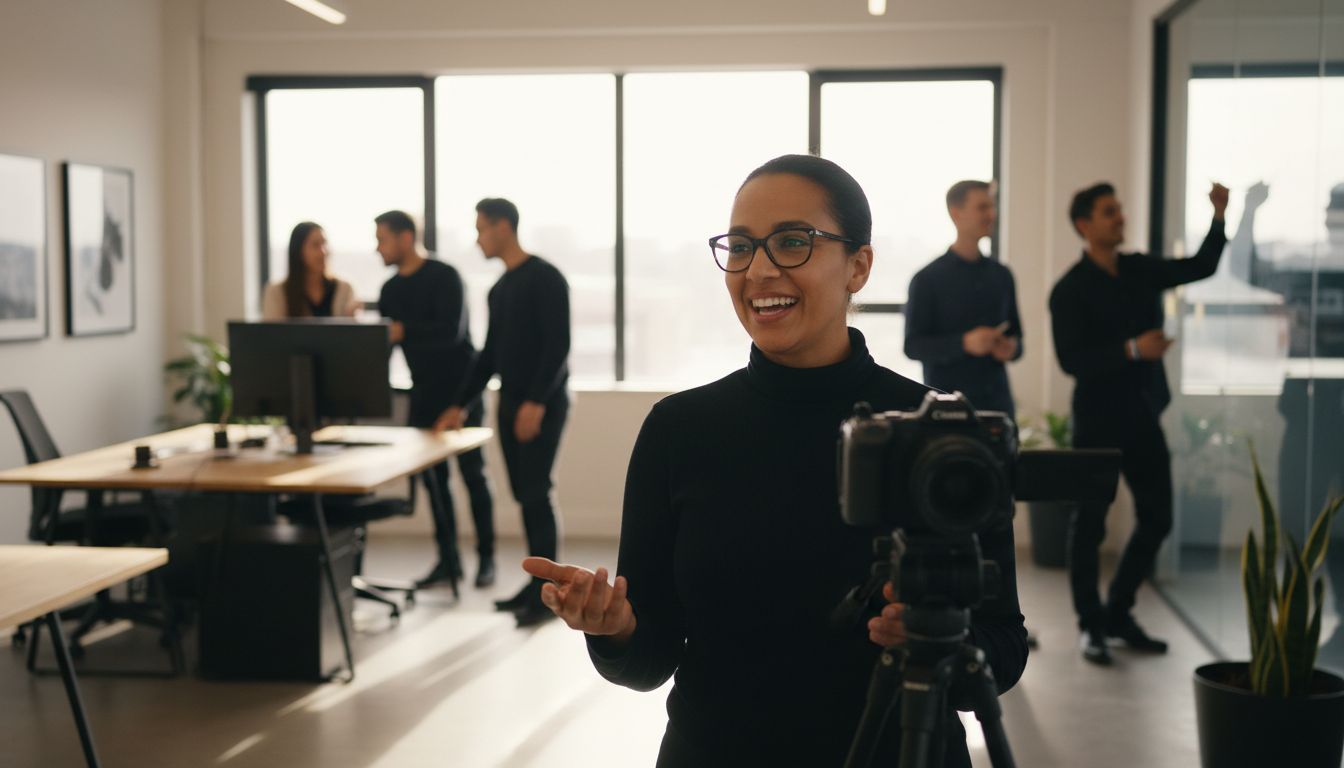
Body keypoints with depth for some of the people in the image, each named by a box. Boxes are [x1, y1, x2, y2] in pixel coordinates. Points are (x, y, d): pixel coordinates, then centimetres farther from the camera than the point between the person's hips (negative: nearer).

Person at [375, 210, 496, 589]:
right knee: (433, 477, 5)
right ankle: (447, 558, 11)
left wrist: (403, 331, -32)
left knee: (473, 473, -1)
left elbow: (451, 332, -24)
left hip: (460, 390, -6)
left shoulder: (444, 277, -13)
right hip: (424, 394, 6)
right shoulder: (391, 290, 8)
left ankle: (486, 557, 6)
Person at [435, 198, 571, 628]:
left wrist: (537, 402, -22)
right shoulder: (499, 290, 16)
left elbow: (558, 345, -16)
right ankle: (535, 584, 13)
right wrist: (461, 404, 15)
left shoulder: (545, 278, -9)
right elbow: (491, 354, 19)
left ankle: (547, 593, -7)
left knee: (535, 492, -11)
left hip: (543, 403, -8)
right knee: (524, 495, 7)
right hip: (511, 402, 8)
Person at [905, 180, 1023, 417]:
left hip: (997, 401, 4)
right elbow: (913, 346, -7)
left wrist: (1012, 348, -5)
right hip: (947, 403, -4)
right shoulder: (927, 279, -3)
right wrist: (964, 343, -20)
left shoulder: (1001, 275, 11)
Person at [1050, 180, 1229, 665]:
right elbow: (1071, 360, -17)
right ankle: (1092, 626, 15)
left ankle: (1119, 612, 25)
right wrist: (1132, 349, -25)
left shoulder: (1139, 270, 9)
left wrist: (1219, 216, 0)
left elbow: (1200, 267, 13)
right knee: (1090, 524, 3)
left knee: (1157, 519, 9)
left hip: (1143, 416, 6)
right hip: (1098, 421, -6)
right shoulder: (1070, 290, -10)